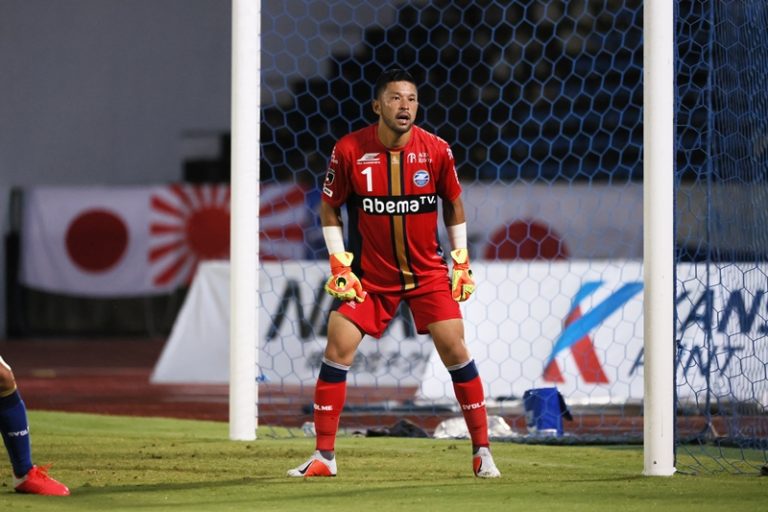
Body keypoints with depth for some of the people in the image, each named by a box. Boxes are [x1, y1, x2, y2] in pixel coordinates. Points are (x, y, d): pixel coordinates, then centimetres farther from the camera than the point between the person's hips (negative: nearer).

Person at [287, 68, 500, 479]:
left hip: (427, 270, 0)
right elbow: (329, 209, 1)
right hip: (369, 273, 0)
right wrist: (339, 265, -7)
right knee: (338, 349, -9)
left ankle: (482, 452, 3)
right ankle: (323, 457, 0)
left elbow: (454, 202, 8)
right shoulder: (349, 150, -12)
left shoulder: (436, 150, -9)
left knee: (454, 349, -8)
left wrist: (462, 261, 5)